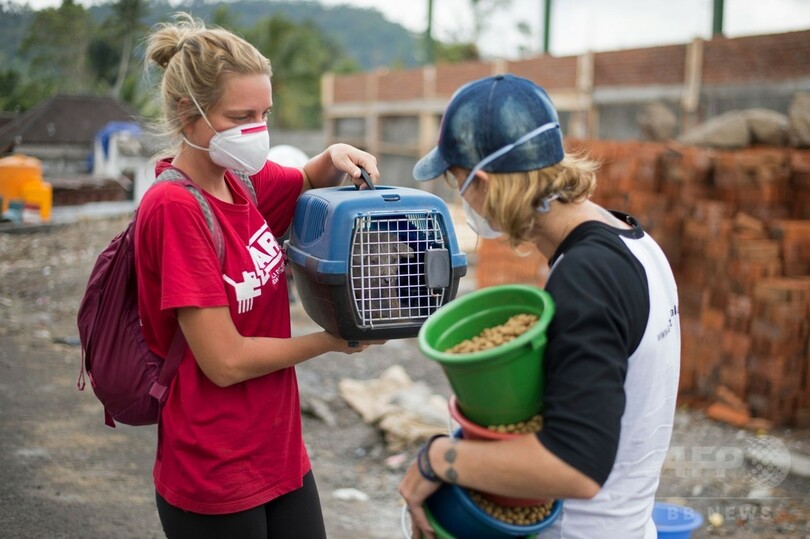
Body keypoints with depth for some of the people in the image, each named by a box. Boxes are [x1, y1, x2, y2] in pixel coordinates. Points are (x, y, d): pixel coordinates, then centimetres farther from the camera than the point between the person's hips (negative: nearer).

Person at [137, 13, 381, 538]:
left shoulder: (241, 180, 0)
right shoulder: (174, 208, -21)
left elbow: (307, 183, 21)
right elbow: (226, 362, -21)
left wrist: (336, 158, -2)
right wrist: (333, 340, -8)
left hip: (282, 453, 7)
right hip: (216, 481, -7)